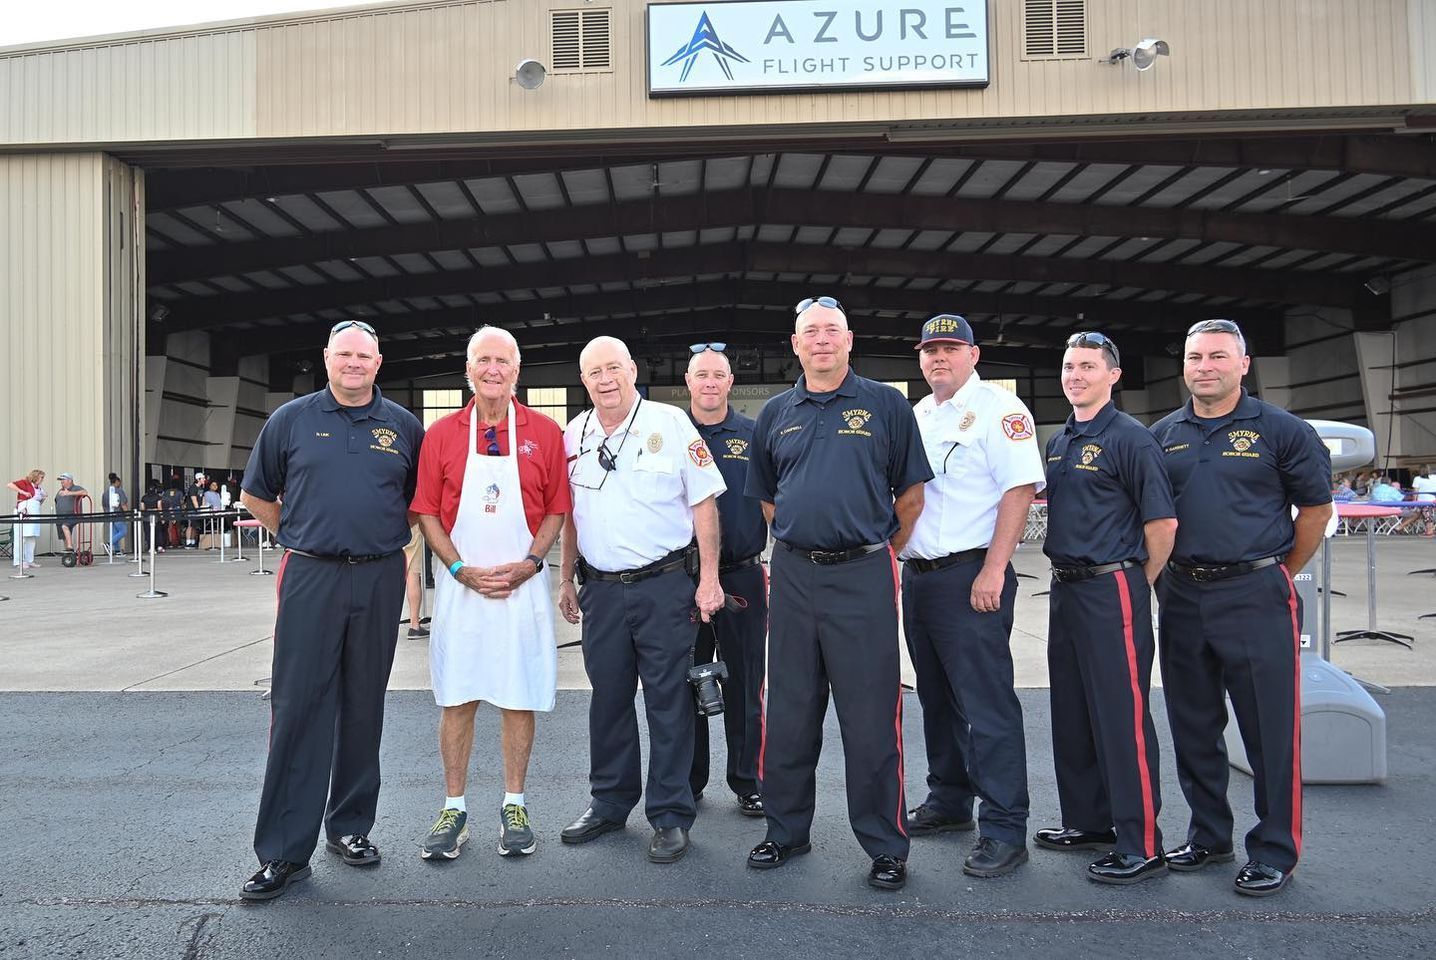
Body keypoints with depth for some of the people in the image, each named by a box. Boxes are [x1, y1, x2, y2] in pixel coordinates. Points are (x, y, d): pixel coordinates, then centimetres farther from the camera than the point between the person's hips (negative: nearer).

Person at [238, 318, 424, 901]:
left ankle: (351, 826, 23)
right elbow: (256, 495, 15)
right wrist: (298, 538, 12)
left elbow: (421, 500, 18)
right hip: (310, 579, -1)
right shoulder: (292, 420, 5)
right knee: (297, 709, -3)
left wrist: (388, 538, 10)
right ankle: (285, 851, 4)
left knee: (363, 708, 9)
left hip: (379, 580, 1)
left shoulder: (403, 427, 7)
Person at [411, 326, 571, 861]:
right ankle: (454, 811, 17)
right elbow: (426, 512, 4)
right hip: (461, 585, 1)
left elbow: (557, 509, 4)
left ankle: (514, 808, 19)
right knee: (456, 700, 5)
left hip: (524, 584, 0)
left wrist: (530, 563, -10)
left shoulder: (544, 433, 2)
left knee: (520, 698, 5)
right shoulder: (441, 435, 4)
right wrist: (462, 569, -8)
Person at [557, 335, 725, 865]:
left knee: (668, 701, 1)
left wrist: (709, 578, -9)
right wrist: (566, 579, 16)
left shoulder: (671, 423, -5)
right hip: (601, 589, 4)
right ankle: (610, 803, 28)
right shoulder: (573, 435, 8)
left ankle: (670, 815, 13)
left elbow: (703, 502, -5)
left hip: (664, 585, -4)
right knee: (607, 698, 13)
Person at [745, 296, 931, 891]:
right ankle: (786, 831, 26)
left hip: (863, 575, -3)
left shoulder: (885, 405, 2)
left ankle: (885, 845, 15)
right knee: (788, 713, 10)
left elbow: (912, 491, 6)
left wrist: (885, 549, 6)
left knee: (871, 716, 0)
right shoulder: (775, 414, 12)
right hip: (793, 574, 4)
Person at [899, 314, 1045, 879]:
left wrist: (993, 571, -20)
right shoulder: (916, 416, 17)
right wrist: (900, 558, 14)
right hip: (918, 574, 8)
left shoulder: (998, 409, -6)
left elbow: (1020, 489, -14)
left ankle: (1005, 829, 1)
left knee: (986, 704, -7)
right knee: (937, 698, 16)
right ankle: (949, 801, 29)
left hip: (972, 575, -8)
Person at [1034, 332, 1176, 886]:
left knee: (1122, 717, -5)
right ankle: (1088, 821, 27)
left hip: (1111, 590, -8)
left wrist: (1136, 587, -3)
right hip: (1065, 589, 8)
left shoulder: (1130, 438, -9)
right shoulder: (1058, 442, 15)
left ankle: (1141, 846, 4)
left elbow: (1163, 523, -11)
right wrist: (1066, 578, 15)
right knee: (1072, 714, 14)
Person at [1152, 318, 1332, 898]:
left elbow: (1316, 506, 4)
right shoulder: (1162, 435, 9)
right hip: (1181, 596, 4)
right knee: (1193, 726, 12)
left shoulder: (1280, 430, -1)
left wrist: (1282, 573, 5)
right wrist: (1160, 577, 10)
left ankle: (1276, 850, 15)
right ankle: (1209, 835, 27)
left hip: (1256, 596, -4)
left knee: (1271, 728, 1)